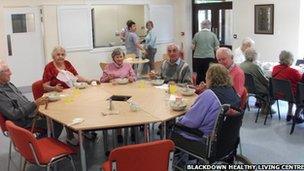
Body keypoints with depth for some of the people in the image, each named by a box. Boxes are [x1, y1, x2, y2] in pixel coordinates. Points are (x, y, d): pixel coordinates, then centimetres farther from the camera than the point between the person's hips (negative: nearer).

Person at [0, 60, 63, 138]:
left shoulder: (8, 84, 7)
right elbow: (13, 115, -25)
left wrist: (38, 103, 2)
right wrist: (34, 104, -24)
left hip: (31, 112, 9)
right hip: (23, 121, -9)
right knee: (57, 124, -14)